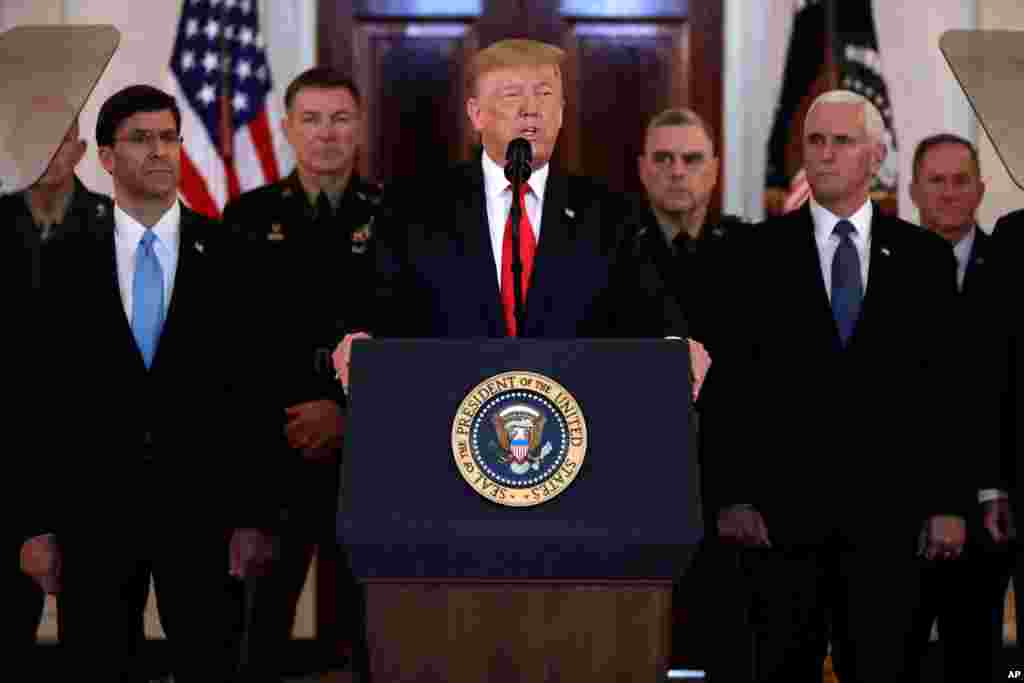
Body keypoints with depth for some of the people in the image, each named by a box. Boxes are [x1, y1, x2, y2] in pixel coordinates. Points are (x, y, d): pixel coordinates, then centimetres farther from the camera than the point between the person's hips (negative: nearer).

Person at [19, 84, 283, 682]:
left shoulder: (225, 254, 2)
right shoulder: (66, 261, 3)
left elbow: (255, 393, 0)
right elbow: (42, 396, 3)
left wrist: (257, 517, -5)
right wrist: (38, 525, 0)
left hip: (201, 507, 0)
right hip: (93, 509, 1)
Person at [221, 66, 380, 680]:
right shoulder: (250, 216, 9)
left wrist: (345, 412, -9)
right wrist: (289, 420, -5)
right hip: (269, 446, 1)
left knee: (363, 619, 1)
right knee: (258, 619, -1)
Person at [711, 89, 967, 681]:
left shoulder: (924, 257, 7)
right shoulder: (760, 253, 3)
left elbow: (951, 389, 6)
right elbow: (730, 385, 1)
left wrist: (949, 503, 1)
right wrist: (733, 495, -6)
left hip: (887, 510, 1)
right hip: (782, 506, -1)